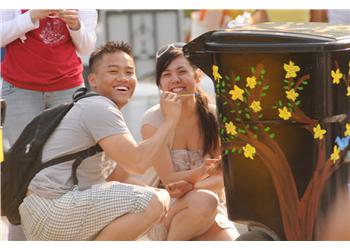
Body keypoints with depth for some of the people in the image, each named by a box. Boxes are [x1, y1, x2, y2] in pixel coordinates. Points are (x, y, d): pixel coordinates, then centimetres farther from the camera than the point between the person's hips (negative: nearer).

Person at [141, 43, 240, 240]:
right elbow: (168, 179, -13)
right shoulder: (154, 120, -11)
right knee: (203, 200, -35)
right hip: (167, 213, -2)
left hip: (213, 210, 2)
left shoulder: (215, 117, -4)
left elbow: (225, 177, -4)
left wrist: (191, 186, -24)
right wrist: (202, 172, -32)